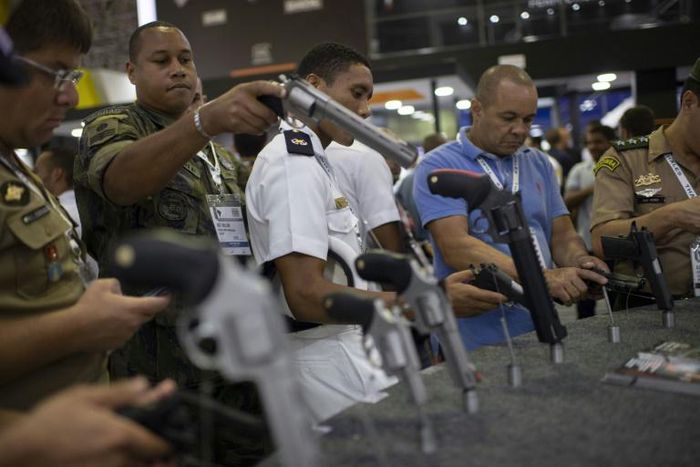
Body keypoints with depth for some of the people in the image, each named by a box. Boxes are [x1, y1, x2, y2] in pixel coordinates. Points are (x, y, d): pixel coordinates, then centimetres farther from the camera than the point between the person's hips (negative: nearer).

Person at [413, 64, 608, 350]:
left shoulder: (539, 163, 13)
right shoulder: (438, 167, -5)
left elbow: (562, 236, 15)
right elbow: (456, 248, -16)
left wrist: (580, 262, -8)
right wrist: (543, 278, -24)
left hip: (541, 329, 5)